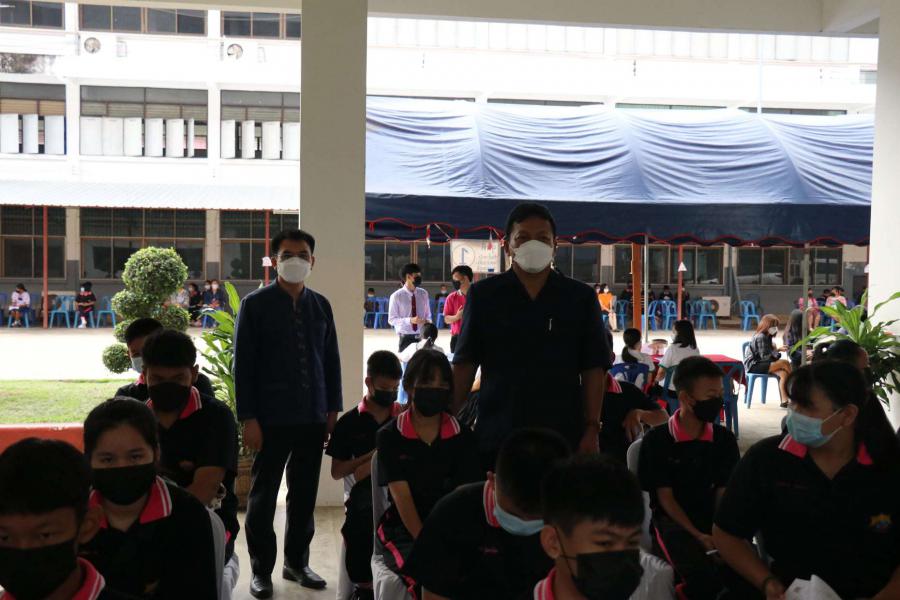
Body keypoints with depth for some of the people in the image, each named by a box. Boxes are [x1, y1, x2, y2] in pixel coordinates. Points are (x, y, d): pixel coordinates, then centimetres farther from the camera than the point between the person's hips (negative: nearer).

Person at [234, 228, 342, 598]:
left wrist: (333, 409, 7)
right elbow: (243, 365, -5)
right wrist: (248, 418, -9)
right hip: (272, 418, -3)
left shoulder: (320, 305, 9)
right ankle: (261, 570, 20)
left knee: (305, 494, 11)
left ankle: (296, 562, 26)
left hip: (313, 418, 4)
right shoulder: (256, 304, -3)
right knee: (263, 495, 6)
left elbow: (331, 360, 12)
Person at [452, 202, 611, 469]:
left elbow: (594, 368, 4)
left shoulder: (580, 298, 4)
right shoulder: (483, 295, 4)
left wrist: (591, 429, -3)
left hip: (563, 437, 0)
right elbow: (465, 364, 6)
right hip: (496, 437, 0)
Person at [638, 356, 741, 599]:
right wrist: (698, 536, -17)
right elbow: (664, 496, -6)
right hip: (673, 519, -4)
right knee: (704, 575, -32)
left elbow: (723, 492, 5)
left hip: (712, 518, 4)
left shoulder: (725, 439, 4)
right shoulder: (657, 440, -7)